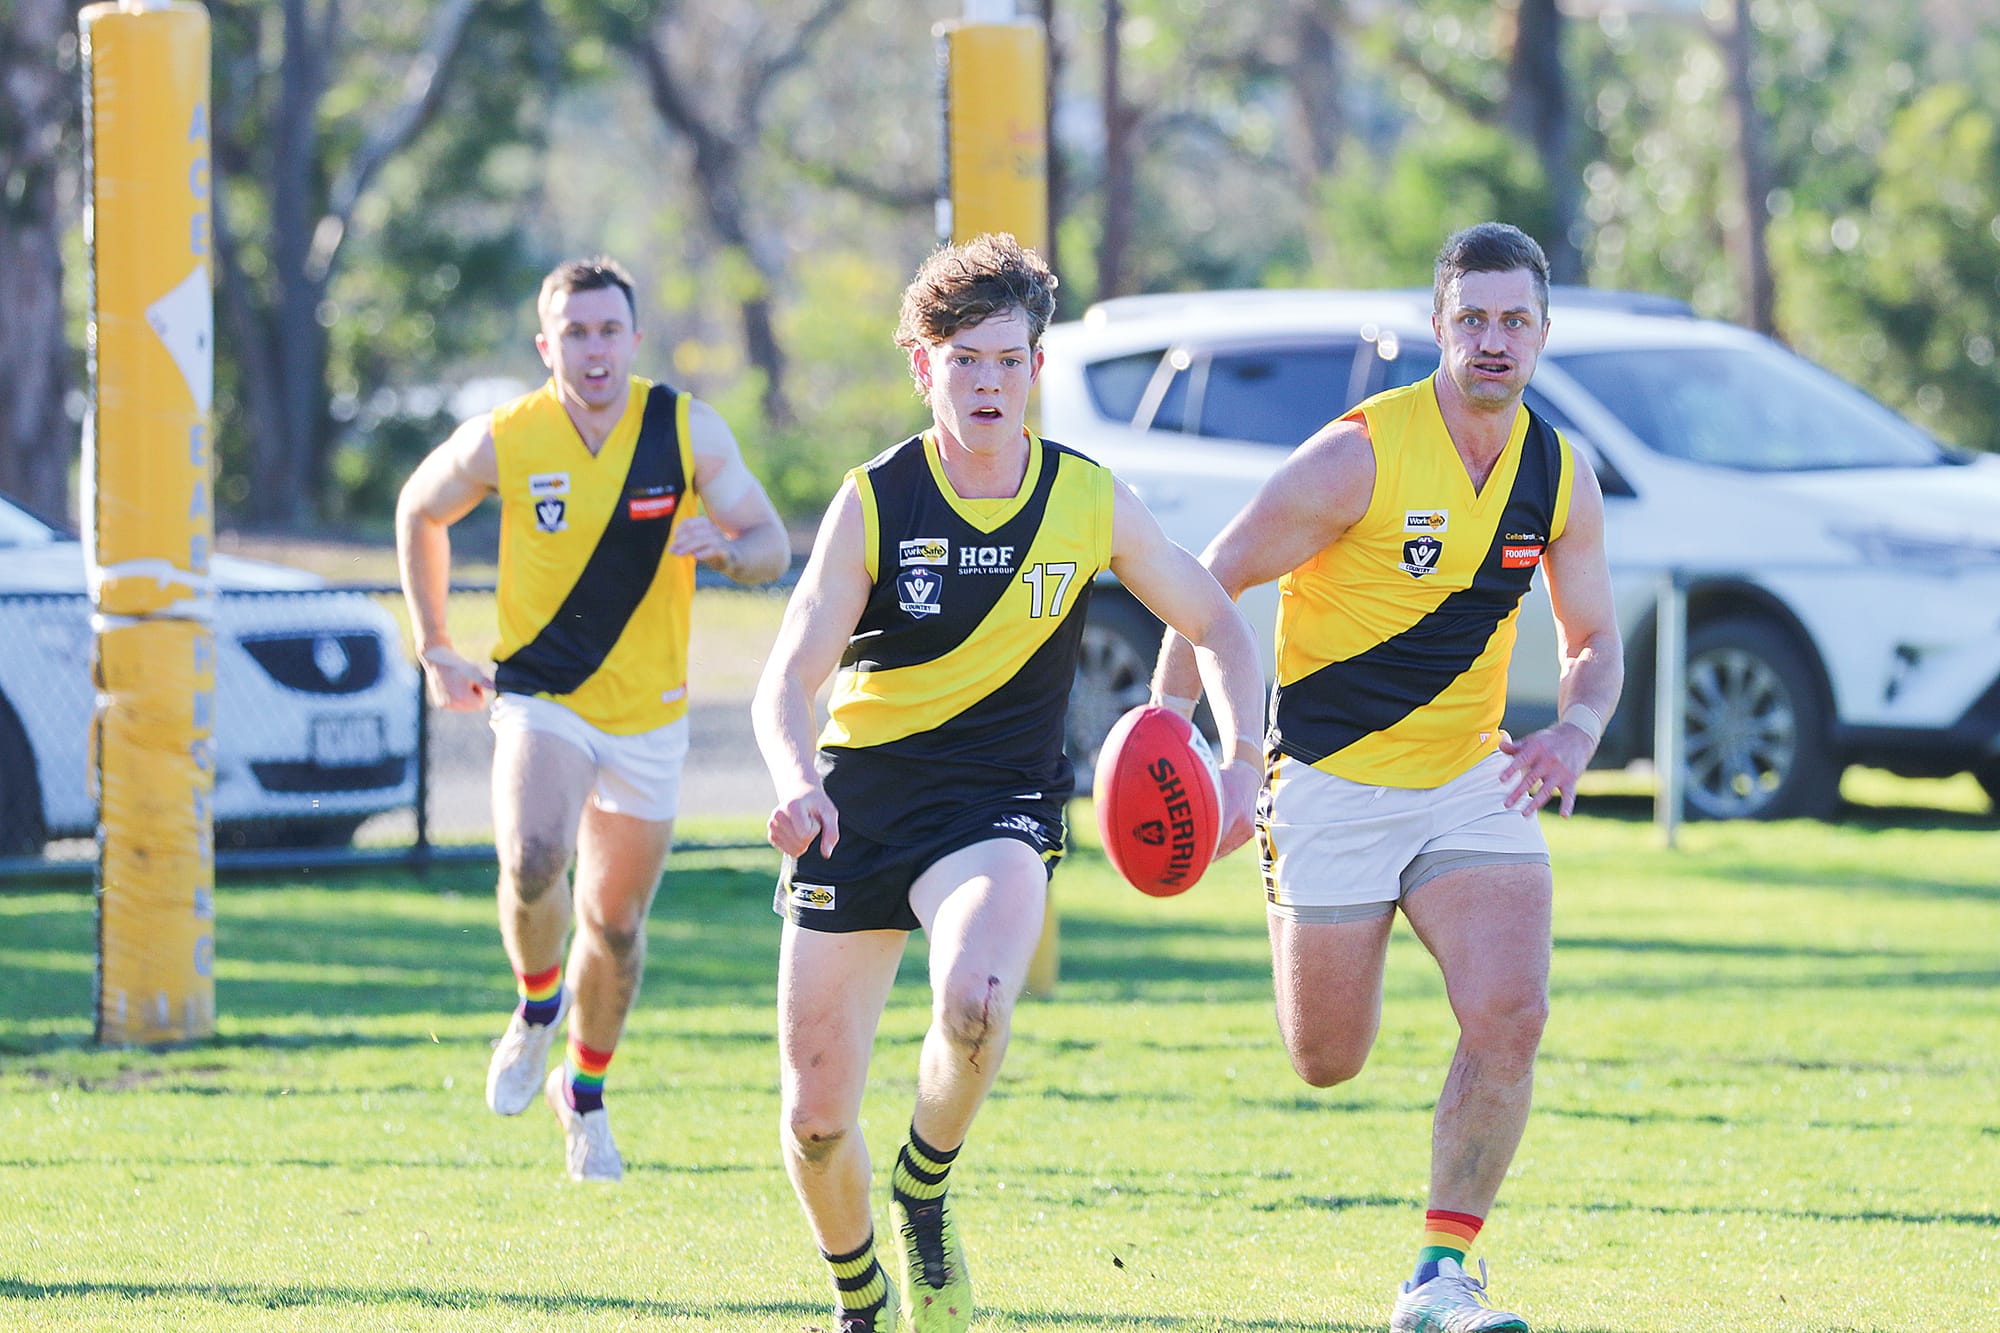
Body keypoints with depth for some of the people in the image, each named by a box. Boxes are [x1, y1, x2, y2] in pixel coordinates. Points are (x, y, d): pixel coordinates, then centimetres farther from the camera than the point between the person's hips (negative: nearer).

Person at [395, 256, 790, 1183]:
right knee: (532, 863, -29)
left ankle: (585, 1093, 35)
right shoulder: (501, 443, -10)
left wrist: (724, 548, -28)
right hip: (539, 698, -2)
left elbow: (772, 544, -4)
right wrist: (434, 648, 9)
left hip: (648, 714, 2)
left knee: (615, 921, 10)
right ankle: (536, 1009, 1)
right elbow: (419, 509, 9)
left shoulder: (687, 430, -9)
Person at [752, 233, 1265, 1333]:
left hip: (996, 808, -1)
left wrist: (1241, 766, -6)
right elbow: (787, 681, -9)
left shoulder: (1090, 501, -2)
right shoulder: (875, 501, -6)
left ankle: (926, 1191, -2)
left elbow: (1217, 629, 10)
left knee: (973, 1003, -34)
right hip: (858, 800, 1)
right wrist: (796, 782, -30)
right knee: (814, 1115, 0)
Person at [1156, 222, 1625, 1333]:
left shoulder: (1561, 477, -1)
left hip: (1473, 781, 3)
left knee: (1510, 1014, -19)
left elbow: (1594, 640, 11)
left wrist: (1575, 734, -10)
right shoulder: (1359, 457, -16)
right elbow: (1214, 582, -9)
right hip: (1333, 776, -3)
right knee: (1326, 1064, 6)